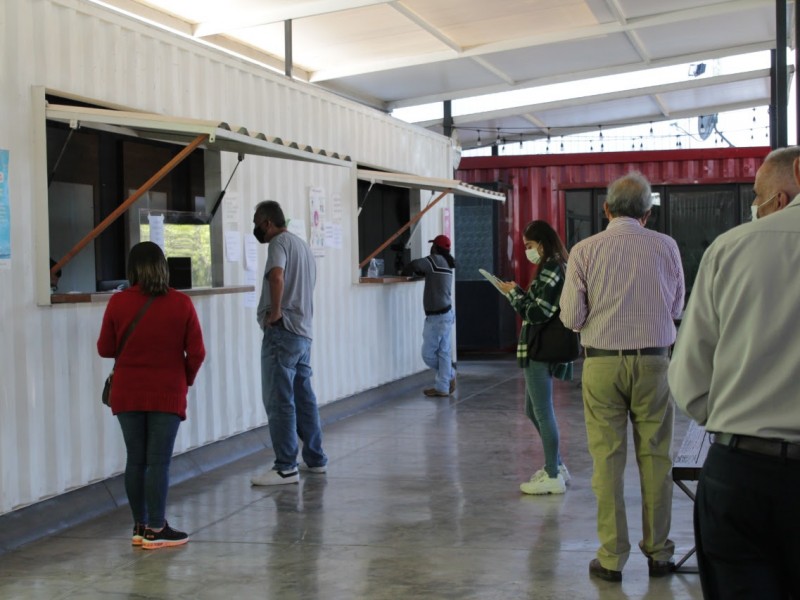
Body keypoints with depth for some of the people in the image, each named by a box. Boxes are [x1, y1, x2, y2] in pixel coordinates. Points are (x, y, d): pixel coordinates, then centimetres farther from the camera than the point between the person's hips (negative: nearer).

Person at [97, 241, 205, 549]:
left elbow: (105, 348, 1)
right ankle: (155, 530, 4)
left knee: (135, 460, 10)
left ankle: (140, 526, 18)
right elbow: (196, 353, -6)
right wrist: (186, 379, 11)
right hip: (167, 394, -2)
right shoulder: (181, 304, -8)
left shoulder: (118, 303, -6)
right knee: (159, 462, 1)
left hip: (127, 395, 2)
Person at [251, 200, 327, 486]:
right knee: (304, 398, 15)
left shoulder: (280, 242, -9)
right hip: (304, 332, 9)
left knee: (279, 401, -6)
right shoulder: (302, 245, 21)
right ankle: (315, 458, 22)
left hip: (282, 332, -9)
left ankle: (286, 468, -6)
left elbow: (277, 276, -29)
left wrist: (275, 312, -19)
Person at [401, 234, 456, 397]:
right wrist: (413, 271, 6)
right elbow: (426, 272, 21)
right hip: (446, 314, 9)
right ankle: (443, 387, 9)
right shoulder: (446, 263, 14)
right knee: (443, 353, 8)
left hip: (437, 317, -9)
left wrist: (404, 272, -7)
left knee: (428, 354, 2)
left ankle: (449, 375, 15)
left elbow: (415, 265, -26)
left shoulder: (435, 260, -12)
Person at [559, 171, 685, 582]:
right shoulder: (666, 247, -1)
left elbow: (571, 317, -3)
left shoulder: (585, 251, -4)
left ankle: (612, 559, 9)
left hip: (602, 363, -1)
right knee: (655, 458, 9)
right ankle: (658, 553, 16)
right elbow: (677, 307, 10)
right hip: (653, 362, 1)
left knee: (608, 460, 5)